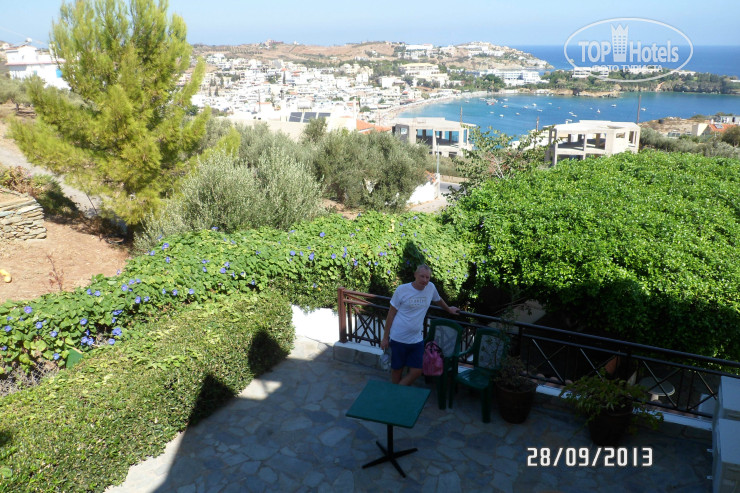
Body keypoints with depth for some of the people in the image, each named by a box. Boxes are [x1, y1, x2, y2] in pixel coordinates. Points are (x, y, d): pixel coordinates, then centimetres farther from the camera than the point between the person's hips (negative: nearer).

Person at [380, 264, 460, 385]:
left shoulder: (431, 287, 0)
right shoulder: (402, 290, -10)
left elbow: (438, 300, 25)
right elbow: (391, 314, -4)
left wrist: (449, 309, 40)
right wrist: (385, 338, -2)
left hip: (417, 339, 4)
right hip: (398, 339, -3)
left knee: (416, 372, 2)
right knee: (397, 370, 8)